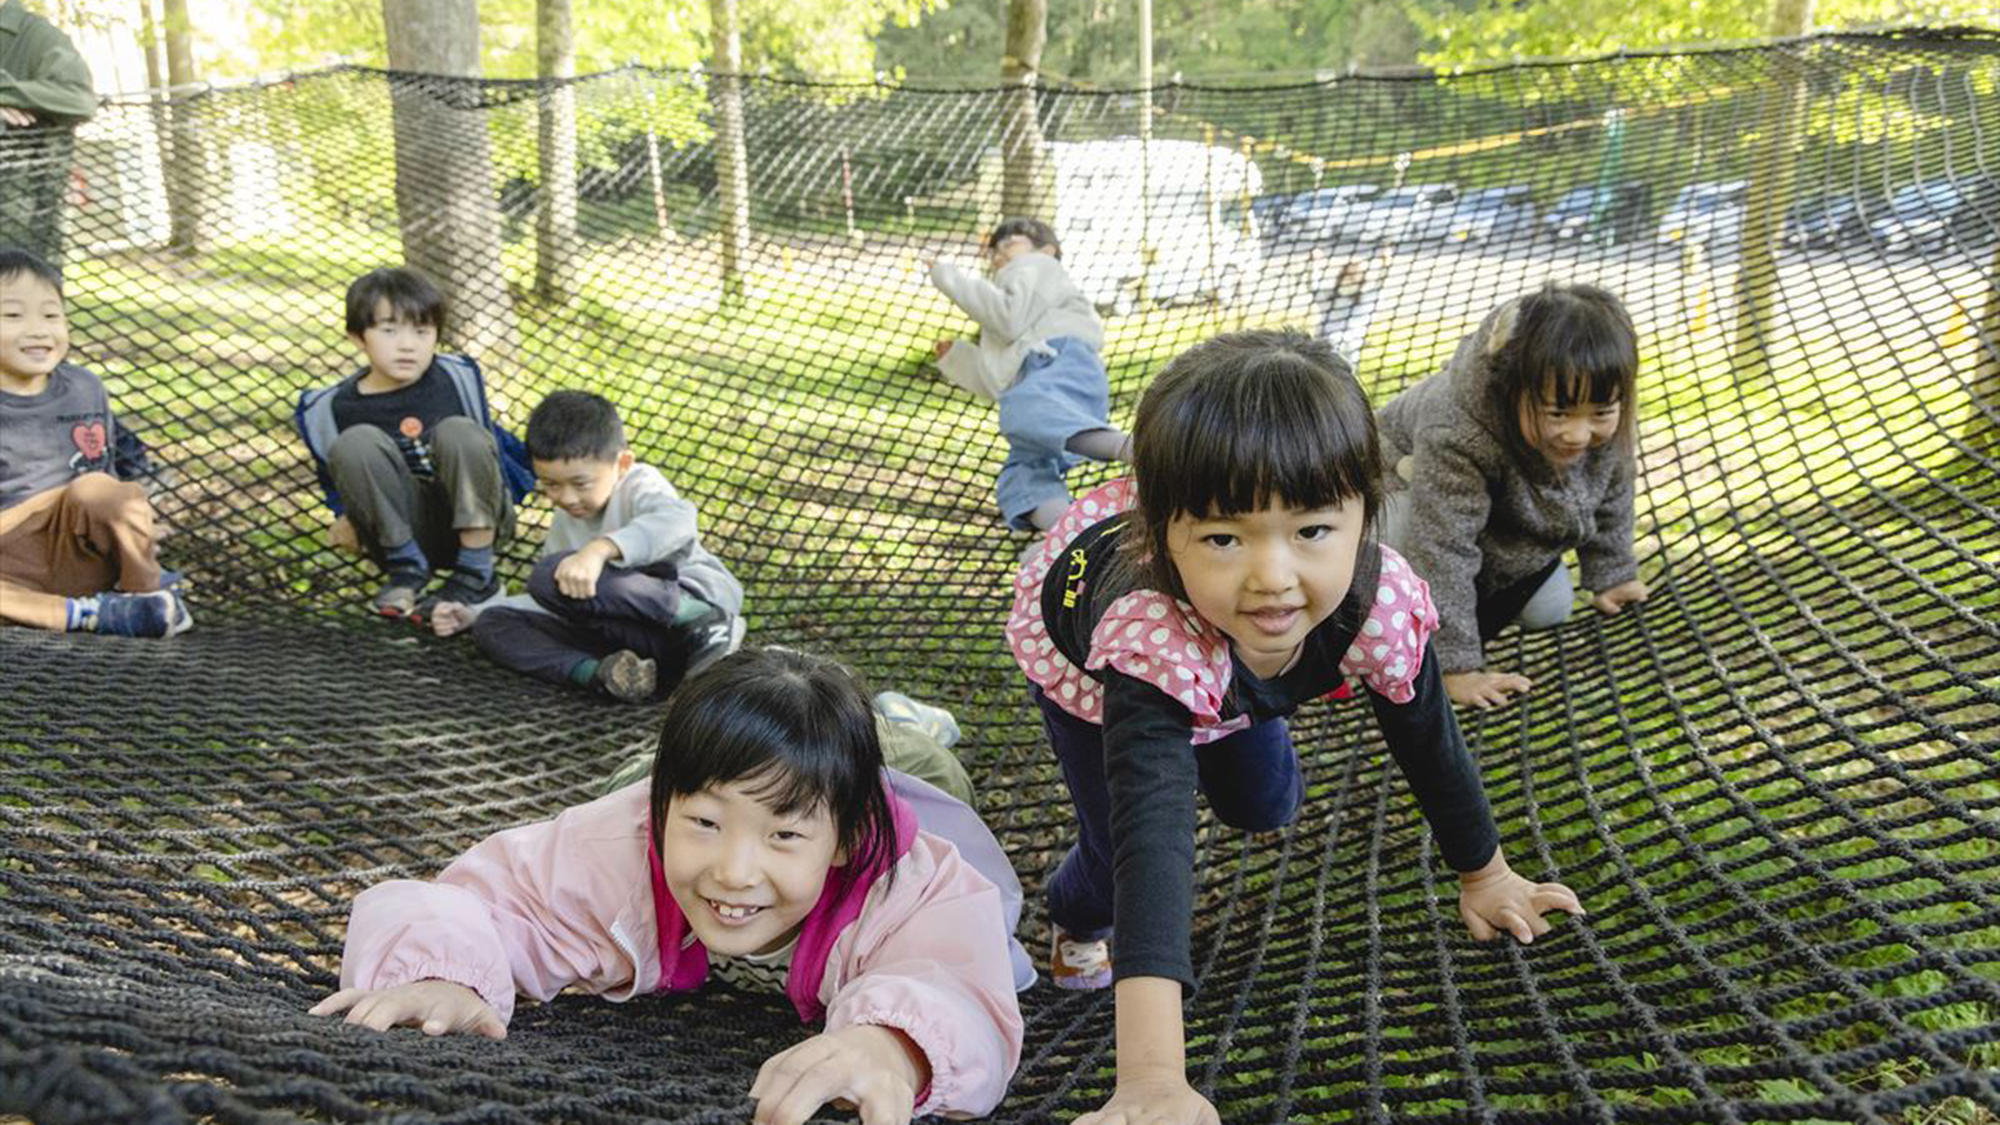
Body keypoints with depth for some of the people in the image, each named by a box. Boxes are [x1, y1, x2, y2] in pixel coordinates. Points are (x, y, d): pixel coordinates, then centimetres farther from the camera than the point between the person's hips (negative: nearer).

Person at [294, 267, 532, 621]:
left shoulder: (459, 377, -3)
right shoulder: (334, 408, -5)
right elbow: (336, 474, 13)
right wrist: (348, 517, -2)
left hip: (472, 518, 1)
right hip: (402, 531, 0)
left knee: (458, 432, -27)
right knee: (355, 443, -23)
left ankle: (476, 578, -20)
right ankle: (406, 569, -14)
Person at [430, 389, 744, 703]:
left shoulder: (639, 484, -3)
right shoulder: (565, 524, 20)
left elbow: (678, 521, -28)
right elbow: (552, 604, 31)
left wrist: (600, 549, -41)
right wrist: (472, 613, 22)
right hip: (631, 631, 8)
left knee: (551, 575, -24)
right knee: (492, 624, 0)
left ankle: (695, 621, -25)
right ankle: (601, 673, -26)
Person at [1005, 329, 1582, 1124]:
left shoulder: (1379, 602, -36)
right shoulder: (1152, 639, -51)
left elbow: (1430, 742, -17)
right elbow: (1149, 837, -59)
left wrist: (1485, 876, -1)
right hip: (1075, 645, -3)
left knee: (1266, 807, 11)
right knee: (1116, 846, -10)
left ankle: (1209, 745, 46)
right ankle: (1079, 917, 26)